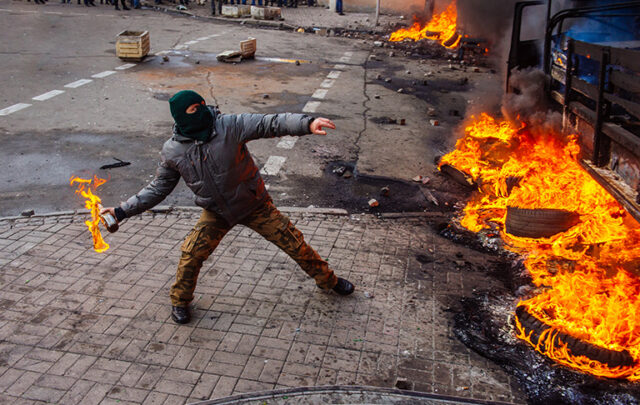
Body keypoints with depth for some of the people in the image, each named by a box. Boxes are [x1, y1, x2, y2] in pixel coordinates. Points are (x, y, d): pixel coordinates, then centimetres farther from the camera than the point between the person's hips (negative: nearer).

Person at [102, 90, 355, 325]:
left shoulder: (229, 126, -21)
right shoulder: (172, 152, -11)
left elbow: (270, 123, -30)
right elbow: (158, 188, 1)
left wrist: (307, 123, -46)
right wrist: (122, 211, -3)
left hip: (254, 204, -1)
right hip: (216, 213, 1)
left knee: (293, 242, 3)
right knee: (192, 254, -7)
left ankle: (327, 279, 27)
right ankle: (180, 300, 23)